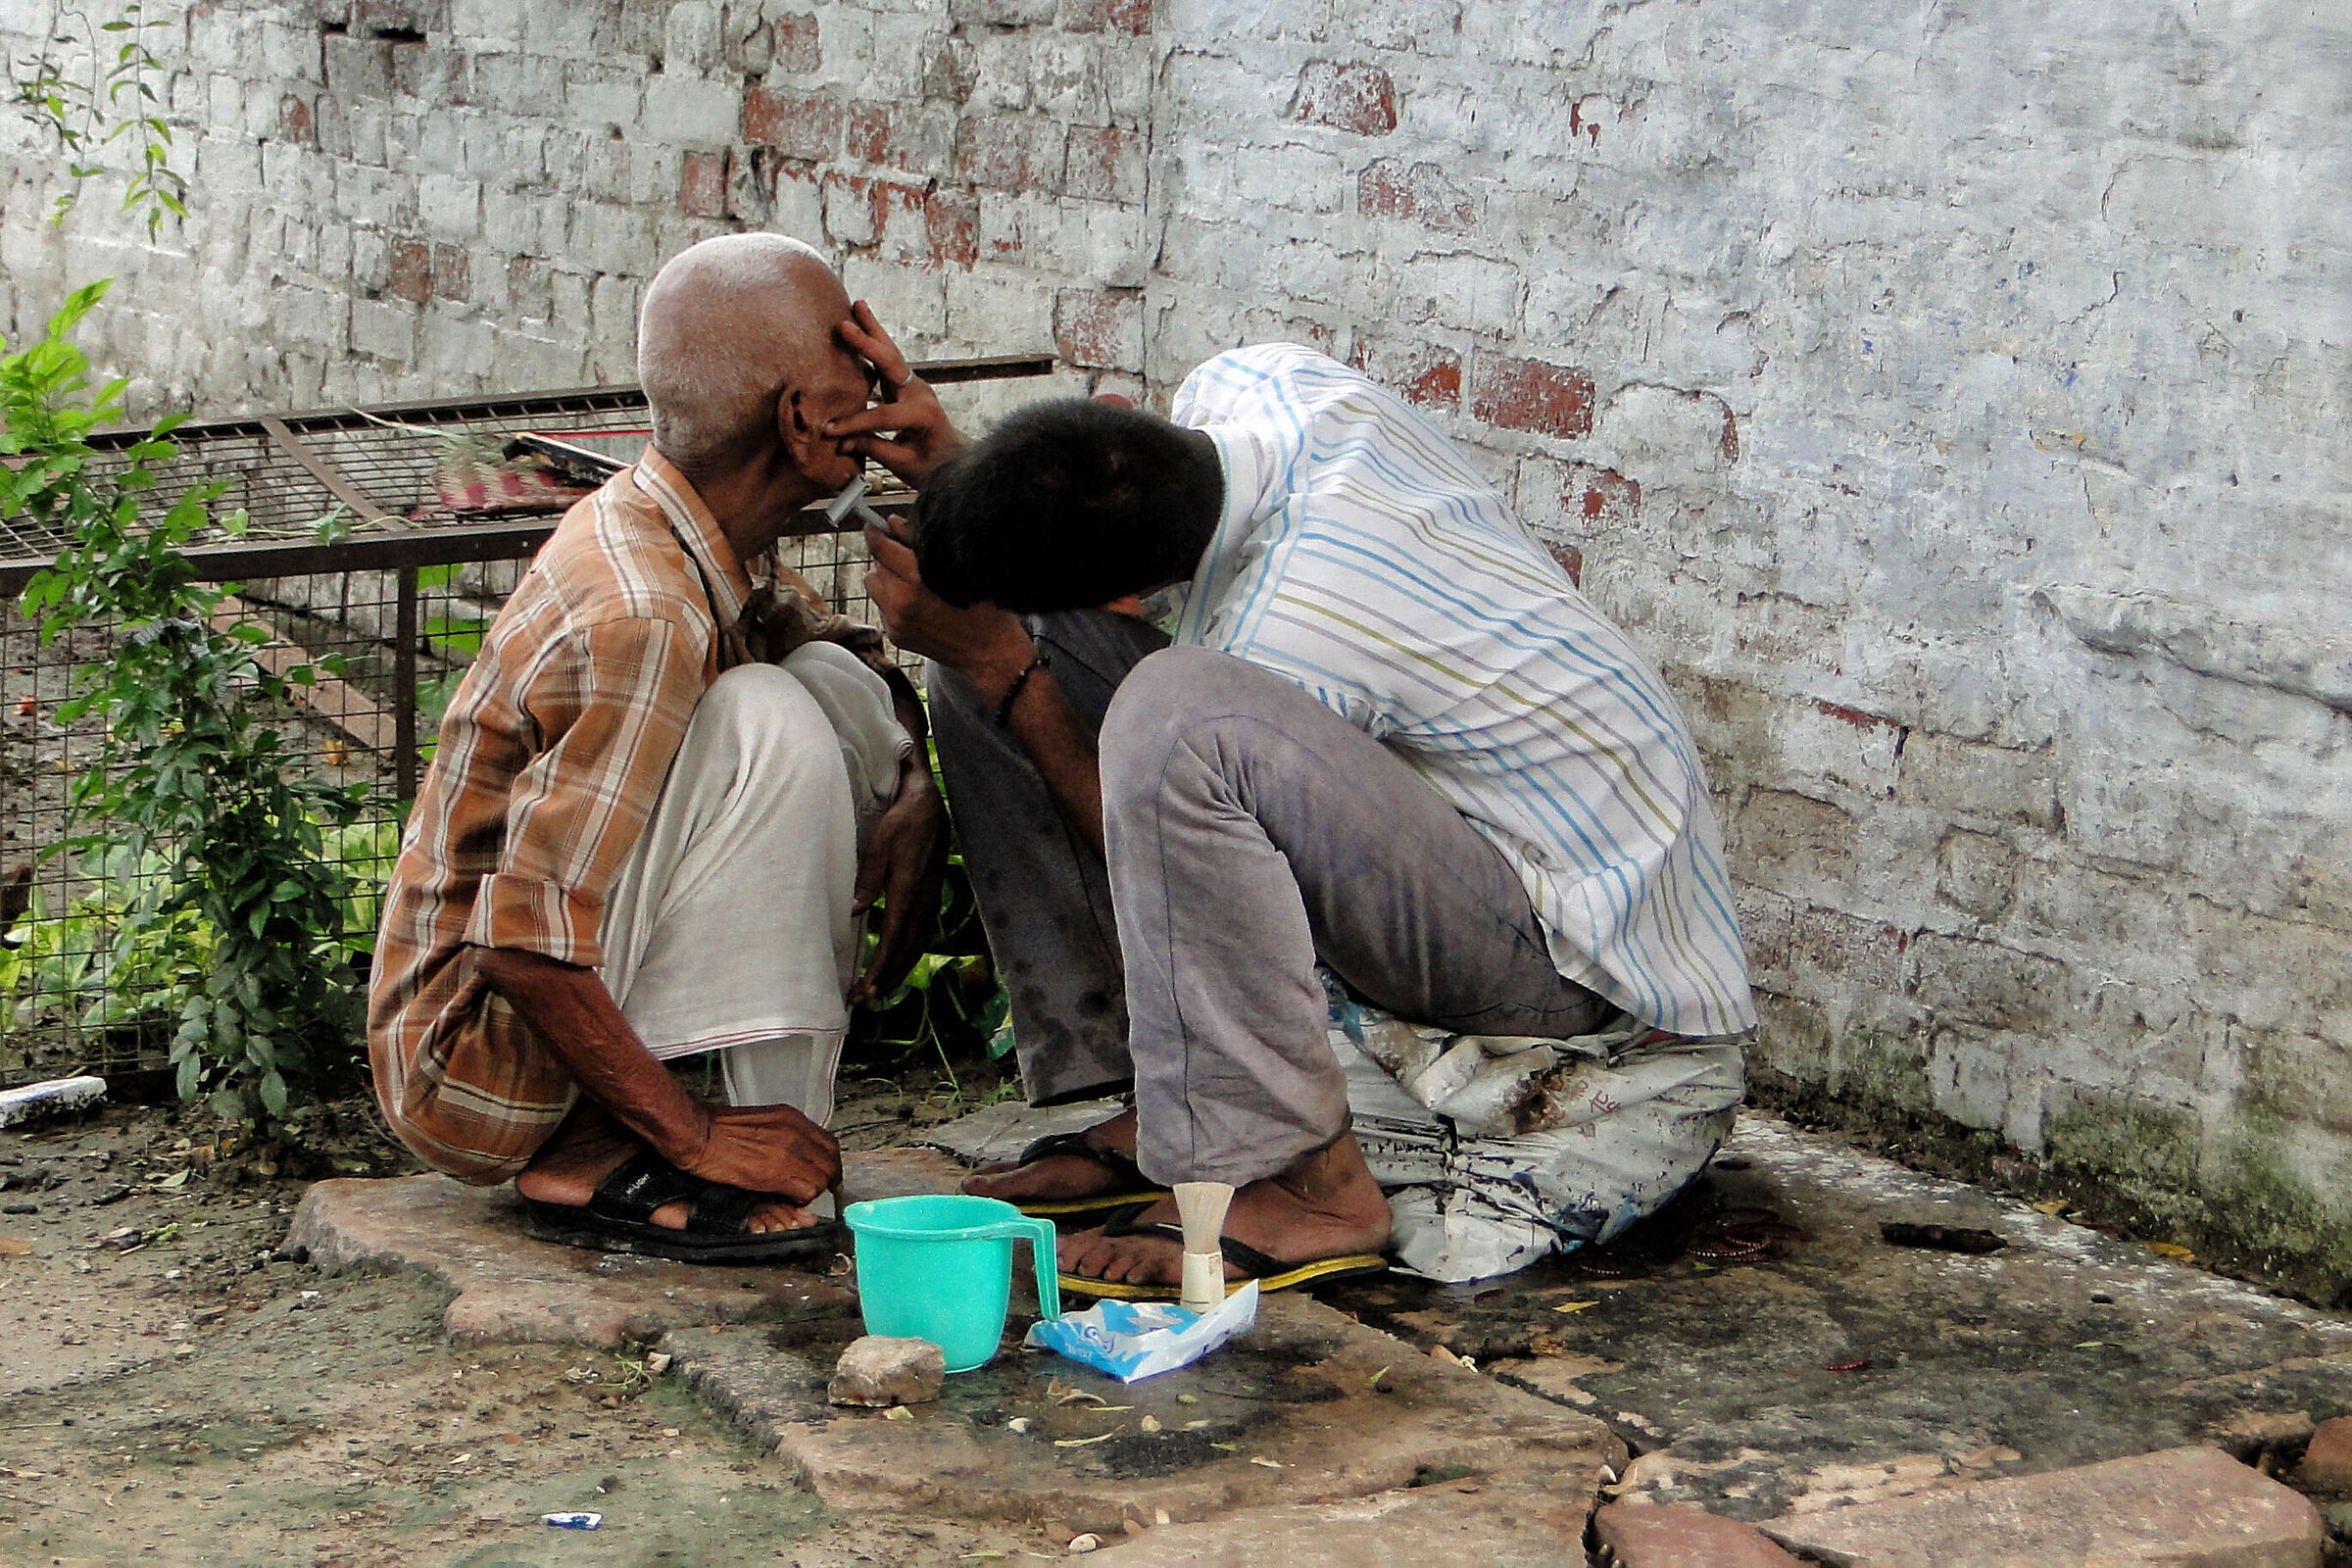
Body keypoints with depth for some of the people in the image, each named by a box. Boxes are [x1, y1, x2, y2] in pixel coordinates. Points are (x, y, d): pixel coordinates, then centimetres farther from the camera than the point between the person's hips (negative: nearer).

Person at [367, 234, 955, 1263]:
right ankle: (603, 1172, -19)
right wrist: (696, 1140, -22)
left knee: (842, 685, 3)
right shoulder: (639, 621, -26)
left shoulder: (649, 524, 2)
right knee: (767, 722, -24)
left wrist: (912, 791, -5)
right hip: (469, 1074, -9)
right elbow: (522, 946, -29)